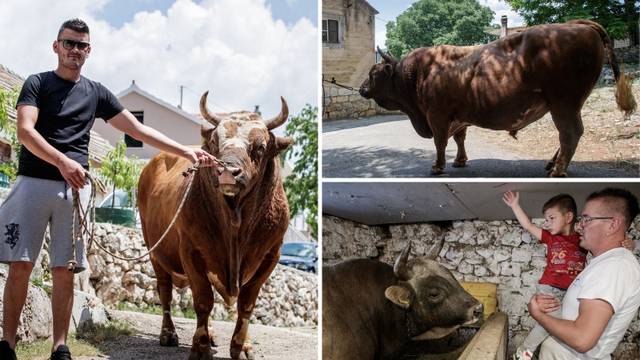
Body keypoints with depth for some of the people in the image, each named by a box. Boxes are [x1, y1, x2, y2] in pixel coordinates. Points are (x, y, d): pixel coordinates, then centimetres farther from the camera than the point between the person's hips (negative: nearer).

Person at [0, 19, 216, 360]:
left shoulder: (96, 93, 16)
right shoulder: (37, 83, 8)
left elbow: (139, 130, 16)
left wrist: (186, 151, 9)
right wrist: (61, 161, -23)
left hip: (74, 188, 2)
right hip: (33, 182, -2)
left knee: (64, 270, 0)